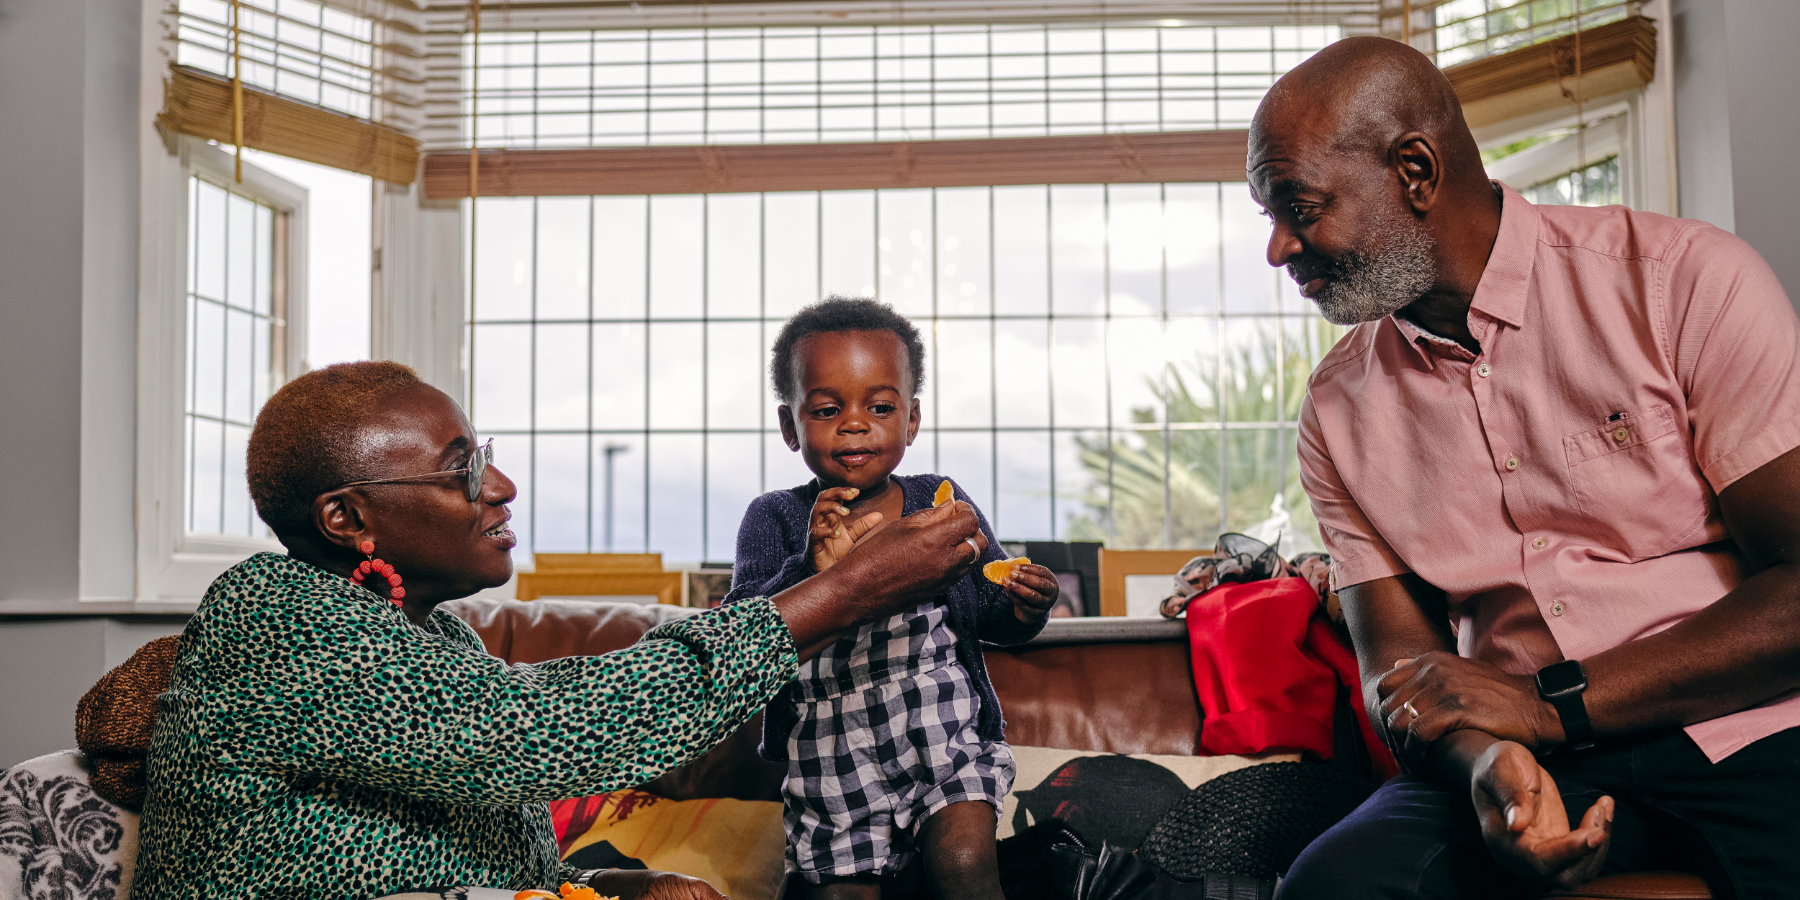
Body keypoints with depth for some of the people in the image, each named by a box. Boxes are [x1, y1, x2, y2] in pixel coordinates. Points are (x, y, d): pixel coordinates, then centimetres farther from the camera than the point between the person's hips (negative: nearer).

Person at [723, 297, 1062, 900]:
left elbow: (989, 614, 5)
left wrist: (1023, 612, -19)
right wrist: (810, 572, -35)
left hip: (946, 735, 0)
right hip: (829, 756, 1)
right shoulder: (776, 519, -6)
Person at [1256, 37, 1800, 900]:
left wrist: (1550, 701, -14)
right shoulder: (1338, 409, 8)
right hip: (1529, 759, 3)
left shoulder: (1686, 279, -5)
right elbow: (1397, 666, 7)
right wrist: (1484, 761, -16)